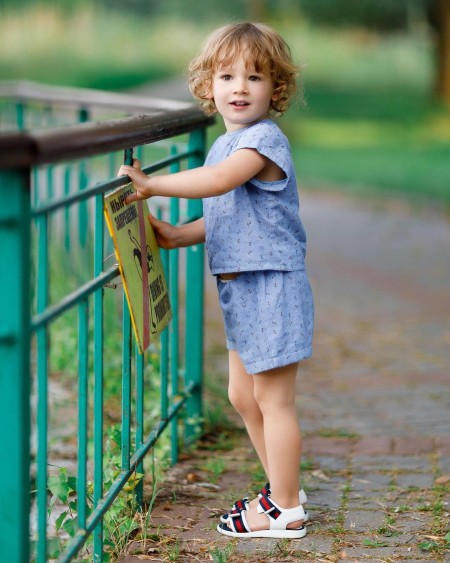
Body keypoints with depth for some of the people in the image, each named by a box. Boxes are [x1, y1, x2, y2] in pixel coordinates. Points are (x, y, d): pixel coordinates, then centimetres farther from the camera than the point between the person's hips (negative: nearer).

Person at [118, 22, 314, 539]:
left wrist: (153, 184, -27)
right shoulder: (225, 145, 13)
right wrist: (176, 236, 8)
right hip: (240, 289, 10)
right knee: (243, 395, 18)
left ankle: (286, 511, 9)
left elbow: (219, 181, -34)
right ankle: (282, 486, 33)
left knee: (273, 399, -1)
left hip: (272, 287, -10)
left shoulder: (264, 138, -17)